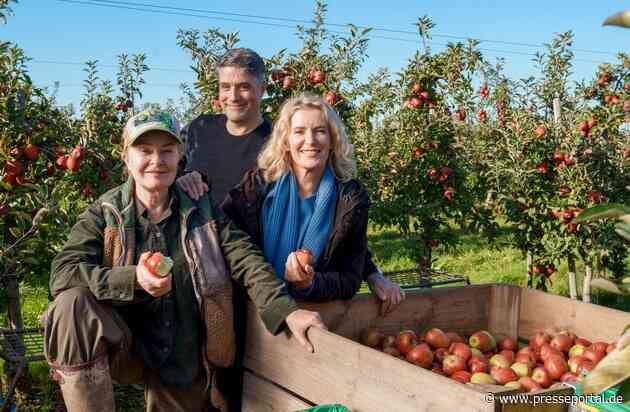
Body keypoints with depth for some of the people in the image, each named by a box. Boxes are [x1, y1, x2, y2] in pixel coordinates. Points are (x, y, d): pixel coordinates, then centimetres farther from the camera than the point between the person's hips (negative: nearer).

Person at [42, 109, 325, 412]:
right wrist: (132, 279, -32)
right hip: (123, 349, -2)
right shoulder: (104, 213, -5)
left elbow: (246, 260, -10)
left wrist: (286, 310, -26)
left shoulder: (203, 211, 1)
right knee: (72, 303, -29)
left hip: (184, 363, 2)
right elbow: (62, 273, -17)